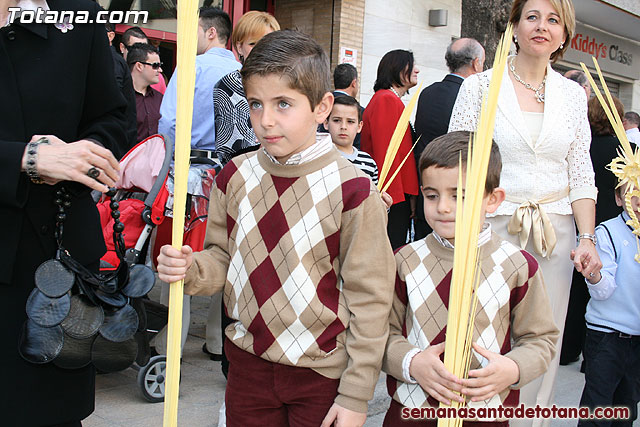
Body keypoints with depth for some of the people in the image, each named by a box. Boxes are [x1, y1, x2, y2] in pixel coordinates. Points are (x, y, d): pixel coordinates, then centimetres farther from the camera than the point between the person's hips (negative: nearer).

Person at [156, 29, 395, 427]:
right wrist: (191, 269, -15)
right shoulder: (235, 177, -2)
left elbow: (369, 299, -11)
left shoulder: (351, 190, -16)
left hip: (321, 372, -3)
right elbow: (223, 260, 9)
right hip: (248, 362, 4)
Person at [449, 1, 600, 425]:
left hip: (554, 233, 3)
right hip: (492, 230, -3)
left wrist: (587, 238, -1)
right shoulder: (480, 86, -1)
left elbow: (581, 176, 10)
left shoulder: (573, 94, 9)